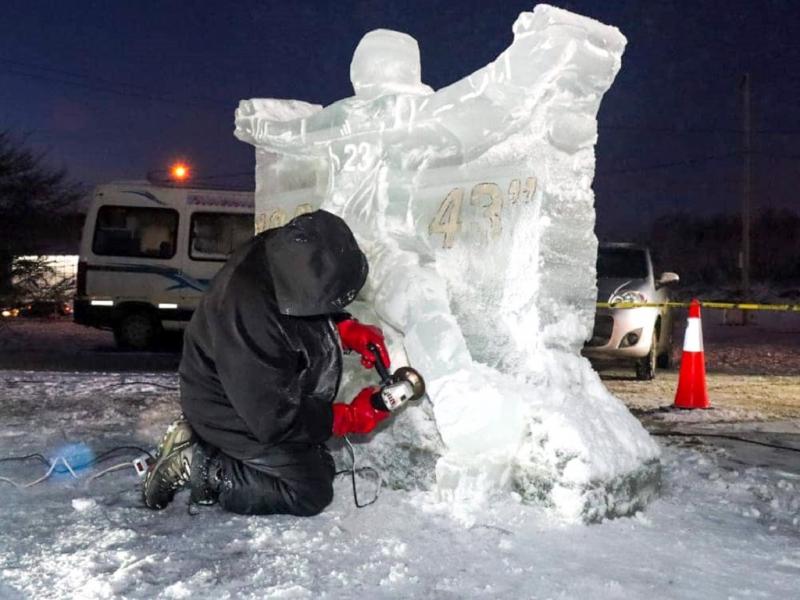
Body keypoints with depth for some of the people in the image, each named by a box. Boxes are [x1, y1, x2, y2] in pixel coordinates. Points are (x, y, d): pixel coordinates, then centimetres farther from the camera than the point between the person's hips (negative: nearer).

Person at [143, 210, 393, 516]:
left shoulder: (284, 253, -17)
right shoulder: (248, 321, -41)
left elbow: (320, 315, 7)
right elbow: (275, 420, -29)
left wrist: (348, 330, -12)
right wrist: (349, 418, -19)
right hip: (230, 415, -8)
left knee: (320, 465, 17)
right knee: (312, 493, -2)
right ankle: (200, 466, 1)